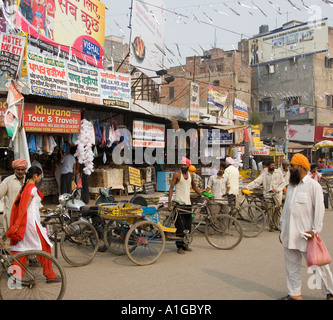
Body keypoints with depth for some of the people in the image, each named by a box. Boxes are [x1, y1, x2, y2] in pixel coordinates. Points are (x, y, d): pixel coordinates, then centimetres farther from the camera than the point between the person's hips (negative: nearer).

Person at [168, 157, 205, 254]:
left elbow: (194, 186, 24)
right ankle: (179, 246, 2)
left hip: (188, 203, 6)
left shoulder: (190, 174, 11)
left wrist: (202, 195, 17)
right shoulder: (177, 174, -5)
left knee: (188, 225, 9)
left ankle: (185, 244, 20)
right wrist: (169, 203, -16)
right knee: (180, 226, -6)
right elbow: (171, 188, -8)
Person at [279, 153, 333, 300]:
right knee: (292, 266, 11)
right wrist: (282, 229, 17)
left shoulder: (313, 185, -7)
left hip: (306, 235, -7)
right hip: (289, 235, 7)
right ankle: (295, 294, 22)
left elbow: (319, 209, -10)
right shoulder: (291, 186, 15)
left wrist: (315, 229, -16)